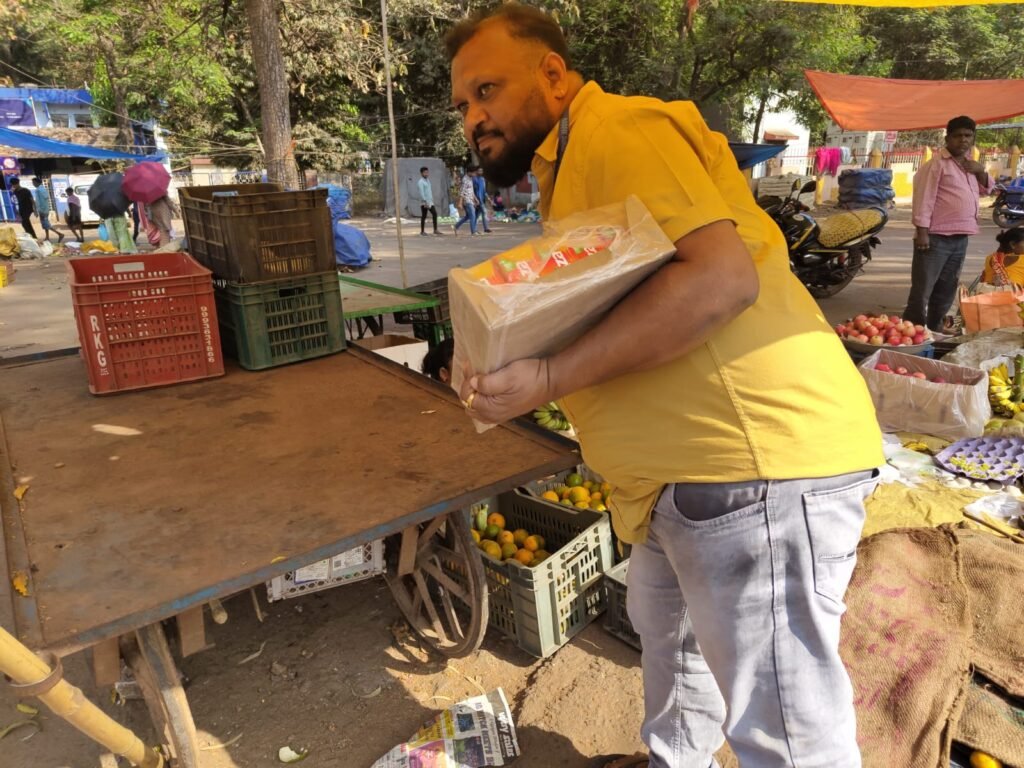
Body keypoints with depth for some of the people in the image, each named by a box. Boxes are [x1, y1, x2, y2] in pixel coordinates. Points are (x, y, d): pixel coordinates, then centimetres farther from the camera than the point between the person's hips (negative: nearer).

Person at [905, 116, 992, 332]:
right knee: (922, 291, -8)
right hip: (936, 237, -8)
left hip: (960, 237, 8)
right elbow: (923, 197, -13)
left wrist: (981, 172, 7)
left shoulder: (969, 164, 17)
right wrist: (922, 231, -20)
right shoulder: (936, 163, -7)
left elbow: (986, 189, 28)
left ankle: (935, 331, 23)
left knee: (946, 290, 14)